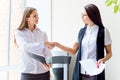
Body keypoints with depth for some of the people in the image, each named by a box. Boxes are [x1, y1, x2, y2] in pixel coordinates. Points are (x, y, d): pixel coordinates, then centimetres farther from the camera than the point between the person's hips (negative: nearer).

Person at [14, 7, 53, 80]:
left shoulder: (42, 34, 5)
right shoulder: (19, 33, -2)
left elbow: (47, 52, 1)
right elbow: (25, 47, -20)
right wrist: (44, 43, -26)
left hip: (43, 73, 2)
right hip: (27, 73, -2)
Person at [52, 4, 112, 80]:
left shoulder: (103, 31, -4)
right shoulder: (82, 31, 8)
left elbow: (109, 53, 1)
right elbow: (73, 50, 9)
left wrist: (103, 59, -19)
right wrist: (57, 44, 1)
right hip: (81, 71, 4)